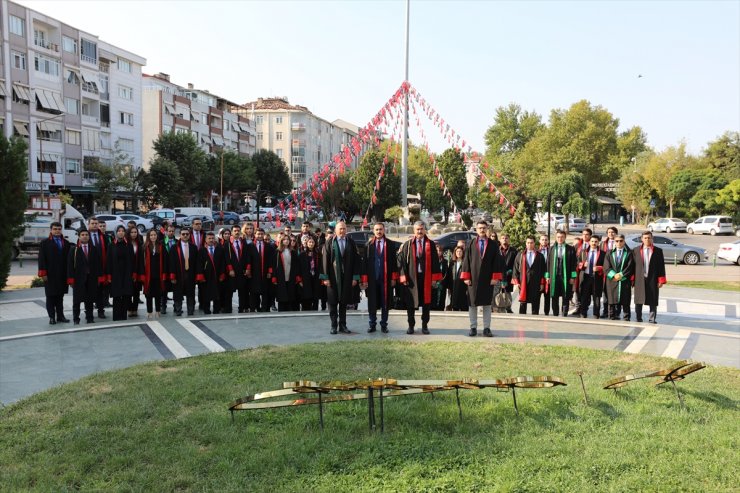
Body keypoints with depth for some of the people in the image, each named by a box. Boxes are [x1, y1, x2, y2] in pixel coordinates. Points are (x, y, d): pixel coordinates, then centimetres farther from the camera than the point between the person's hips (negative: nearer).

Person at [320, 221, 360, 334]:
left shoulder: (351, 243, 5)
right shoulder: (329, 243, -1)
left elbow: (356, 260, 4)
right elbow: (325, 260, -3)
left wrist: (355, 277, -2)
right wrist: (325, 277, -9)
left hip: (346, 278, 2)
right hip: (333, 277, -2)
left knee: (344, 302, 8)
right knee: (333, 302, 3)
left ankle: (342, 325, 17)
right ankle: (334, 326, 12)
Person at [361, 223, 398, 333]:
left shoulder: (391, 244, 2)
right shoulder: (369, 244, 1)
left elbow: (394, 261, 2)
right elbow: (365, 262, 0)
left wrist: (394, 278, -4)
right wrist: (365, 279, -4)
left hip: (386, 279, 0)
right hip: (372, 279, 0)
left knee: (385, 303, 6)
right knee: (372, 303, 7)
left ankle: (384, 325, 16)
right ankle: (372, 325, 18)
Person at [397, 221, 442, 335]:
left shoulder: (431, 244, 4)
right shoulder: (407, 244, 2)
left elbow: (435, 261, 3)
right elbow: (401, 260, 0)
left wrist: (435, 278, -4)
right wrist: (403, 276, -8)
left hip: (426, 278, 1)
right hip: (411, 277, 0)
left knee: (426, 302, 5)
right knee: (410, 303, 5)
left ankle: (425, 325, 17)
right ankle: (411, 325, 16)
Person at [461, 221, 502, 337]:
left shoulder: (493, 245, 5)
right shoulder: (470, 244, 4)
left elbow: (497, 262, 2)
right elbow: (466, 260, 2)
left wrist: (495, 277, -6)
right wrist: (466, 277, -4)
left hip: (487, 279, 0)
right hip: (473, 278, 0)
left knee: (487, 304, 4)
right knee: (472, 303, 3)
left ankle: (487, 328, 9)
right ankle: (473, 328, 11)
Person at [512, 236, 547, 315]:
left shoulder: (540, 256, 6)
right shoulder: (520, 255, 7)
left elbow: (543, 270, 5)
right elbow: (515, 268, 6)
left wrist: (542, 283, -1)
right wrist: (516, 282, -2)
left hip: (536, 284, 0)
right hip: (523, 283, 0)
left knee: (535, 304, 3)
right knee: (522, 303, 2)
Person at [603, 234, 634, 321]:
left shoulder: (629, 253, 8)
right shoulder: (610, 253, 12)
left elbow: (630, 267, -3)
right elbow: (606, 267, 2)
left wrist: (621, 275, -13)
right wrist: (614, 275, -12)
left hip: (625, 281, -1)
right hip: (612, 282, 1)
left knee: (625, 303, 0)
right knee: (612, 302, 3)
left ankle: (626, 319, 4)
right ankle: (612, 318, 8)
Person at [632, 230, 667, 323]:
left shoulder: (658, 250, 4)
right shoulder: (635, 250, 5)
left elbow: (661, 266, 2)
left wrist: (661, 280, -4)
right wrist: (632, 278, -2)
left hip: (653, 280, 0)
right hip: (640, 279, 0)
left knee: (653, 302, 4)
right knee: (638, 301, 6)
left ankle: (652, 319, 12)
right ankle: (638, 319, 16)